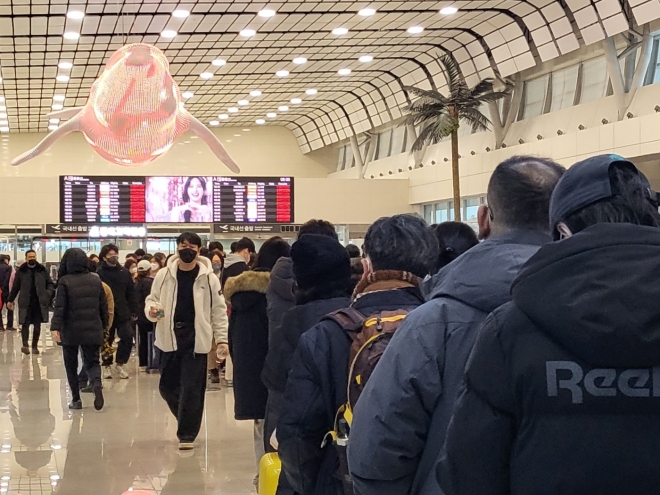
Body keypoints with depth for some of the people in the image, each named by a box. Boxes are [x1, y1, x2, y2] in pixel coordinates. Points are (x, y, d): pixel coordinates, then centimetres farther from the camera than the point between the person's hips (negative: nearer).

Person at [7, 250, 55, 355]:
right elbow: (15, 287, 10)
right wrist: (10, 300, 12)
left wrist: (49, 293, -9)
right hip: (25, 302, -1)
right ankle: (25, 345, -14)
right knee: (25, 324, -9)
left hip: (39, 302, 1)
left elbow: (50, 283, 11)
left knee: (37, 325, 6)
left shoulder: (42, 270, 5)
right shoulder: (21, 271, 3)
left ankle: (35, 346, 14)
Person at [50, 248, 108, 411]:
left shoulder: (65, 281, -8)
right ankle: (97, 383, -21)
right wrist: (104, 325, 17)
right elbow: (104, 306, 8)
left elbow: (59, 306, -14)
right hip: (93, 330, 2)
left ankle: (76, 399, 14)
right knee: (92, 362, 9)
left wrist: (55, 327, -16)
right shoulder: (96, 280, 4)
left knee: (71, 366, 13)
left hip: (71, 331, -2)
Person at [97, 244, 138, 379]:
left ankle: (120, 364, 13)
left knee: (127, 337, -4)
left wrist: (133, 311, 1)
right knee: (107, 341, 9)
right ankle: (107, 366, 24)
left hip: (122, 313, 3)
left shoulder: (124, 272, 4)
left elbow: (131, 293, 6)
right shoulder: (99, 273, -8)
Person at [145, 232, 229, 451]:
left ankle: (187, 433, 9)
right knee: (167, 386, 9)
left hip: (196, 340, -3)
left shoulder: (208, 278, -1)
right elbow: (152, 299, 11)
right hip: (169, 338, 3)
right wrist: (151, 310, -13)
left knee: (191, 389, -3)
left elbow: (219, 311, 2)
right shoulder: (164, 275, 3)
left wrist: (221, 339, -3)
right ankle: (188, 421, 33)